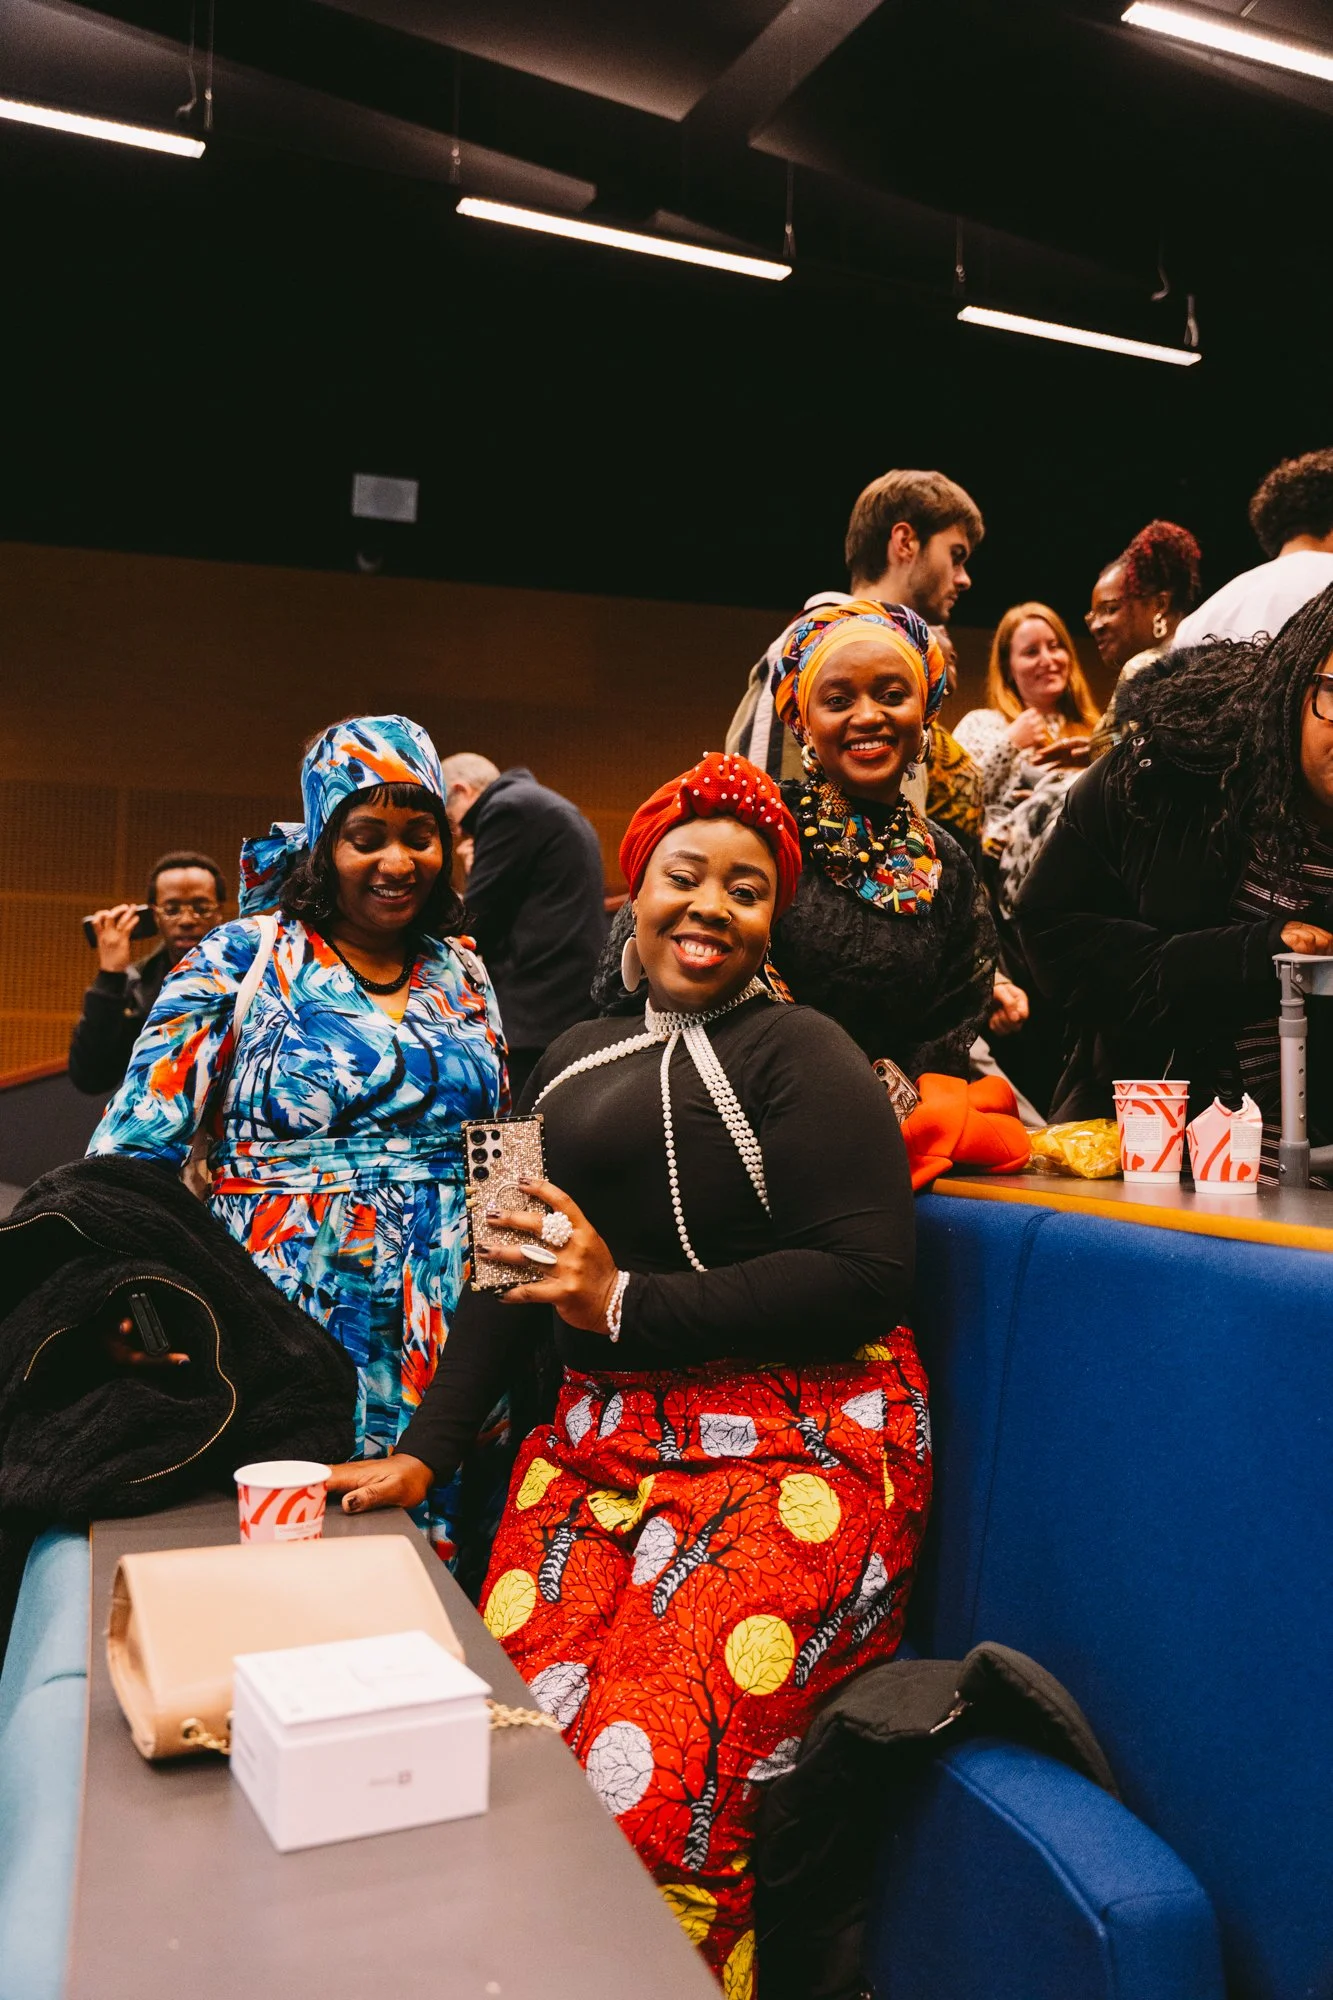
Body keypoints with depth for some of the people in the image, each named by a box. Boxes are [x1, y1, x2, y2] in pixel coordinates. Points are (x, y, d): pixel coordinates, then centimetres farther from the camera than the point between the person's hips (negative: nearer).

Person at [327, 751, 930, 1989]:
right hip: (600, 1440, 6)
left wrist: (628, 1303, -16)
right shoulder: (576, 1060, 17)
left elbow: (867, 1274, -13)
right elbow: (515, 1268, 18)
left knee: (647, 1792, -15)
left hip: (788, 1454, -5)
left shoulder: (797, 1052, -3)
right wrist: (425, 1452, 10)